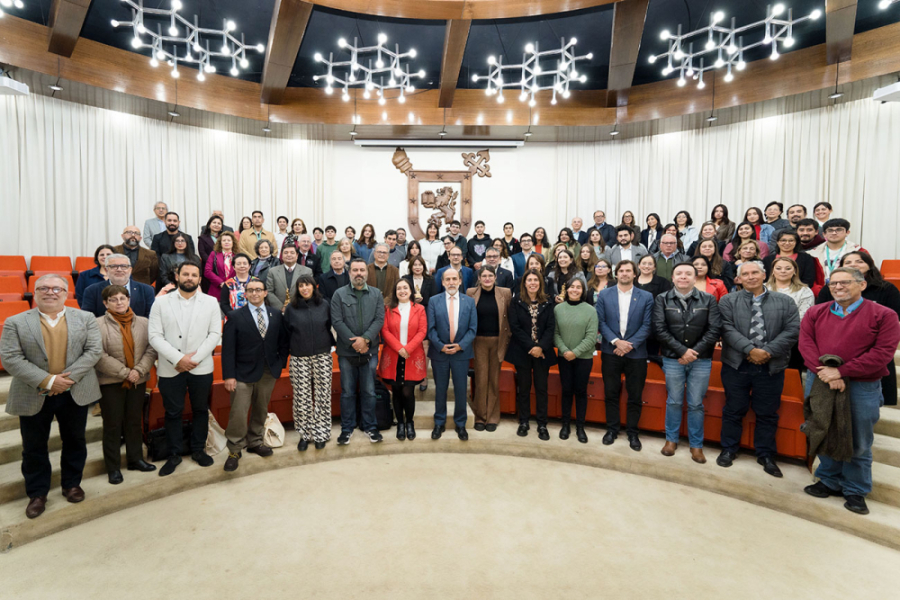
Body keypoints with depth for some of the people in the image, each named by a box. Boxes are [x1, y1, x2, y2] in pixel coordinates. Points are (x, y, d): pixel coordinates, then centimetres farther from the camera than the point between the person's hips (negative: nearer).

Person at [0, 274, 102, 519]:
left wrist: (68, 377, -16)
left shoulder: (86, 318, 1)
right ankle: (37, 493, 29)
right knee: (34, 448, 12)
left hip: (75, 392, 1)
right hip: (34, 396, 0)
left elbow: (94, 350, -6)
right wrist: (47, 381, -18)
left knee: (75, 442, 13)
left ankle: (72, 484, 32)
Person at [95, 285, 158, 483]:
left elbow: (151, 349, -2)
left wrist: (139, 370, -14)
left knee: (135, 422, 14)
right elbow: (100, 356, -14)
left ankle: (136, 459, 29)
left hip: (138, 381, 3)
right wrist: (125, 372, -15)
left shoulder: (143, 322, 2)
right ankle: (113, 468, 20)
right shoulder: (98, 324, -8)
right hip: (110, 382, -3)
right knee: (112, 425, 7)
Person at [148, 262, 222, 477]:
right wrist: (178, 358, -15)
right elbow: (155, 336, -5)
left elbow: (215, 334, -3)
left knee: (201, 410, 12)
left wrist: (195, 357, -13)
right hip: (170, 369, 0)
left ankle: (198, 449, 29)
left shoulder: (210, 302, 2)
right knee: (173, 412, 10)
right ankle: (174, 454, 26)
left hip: (201, 368, 1)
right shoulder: (161, 302, 1)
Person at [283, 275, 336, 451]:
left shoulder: (324, 305, 4)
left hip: (322, 356, 0)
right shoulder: (291, 308, 4)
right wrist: (293, 348, 9)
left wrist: (330, 344, 7)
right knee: (302, 398, 2)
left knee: (322, 396, 3)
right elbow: (286, 333, 10)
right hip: (299, 359, 0)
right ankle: (304, 434, 17)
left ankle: (320, 433, 16)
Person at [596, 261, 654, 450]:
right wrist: (616, 341, -14)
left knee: (635, 396, 8)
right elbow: (601, 321, -2)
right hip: (610, 351, 0)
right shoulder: (604, 295, 3)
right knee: (611, 393, 9)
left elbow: (647, 325, -4)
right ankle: (612, 429, 24)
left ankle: (632, 432, 24)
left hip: (636, 353, 0)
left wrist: (630, 344, -14)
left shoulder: (646, 297, 1)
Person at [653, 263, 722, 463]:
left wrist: (695, 352, -12)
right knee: (674, 402, 10)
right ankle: (671, 439, 25)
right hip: (673, 359, 0)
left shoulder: (709, 300, 2)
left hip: (701, 360, 0)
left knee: (696, 404, 8)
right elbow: (659, 329, -7)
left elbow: (714, 330, -5)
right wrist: (682, 351, -13)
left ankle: (696, 445, 22)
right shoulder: (662, 299, 0)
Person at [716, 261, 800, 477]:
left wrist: (768, 351, -15)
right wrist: (750, 349, -19)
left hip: (772, 366, 1)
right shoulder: (728, 301, 2)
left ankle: (766, 455, 26)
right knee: (733, 410, 9)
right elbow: (727, 329, -9)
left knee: (767, 413, 11)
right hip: (736, 365, -1)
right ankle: (729, 449, 23)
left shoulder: (785, 302, 6)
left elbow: (792, 330, -4)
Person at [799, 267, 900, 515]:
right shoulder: (815, 313, 6)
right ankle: (830, 481, 30)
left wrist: (840, 371, -18)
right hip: (820, 382, 3)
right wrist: (825, 373, -17)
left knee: (858, 442, 9)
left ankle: (855, 491, 27)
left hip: (862, 387, -2)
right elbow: (806, 344, -3)